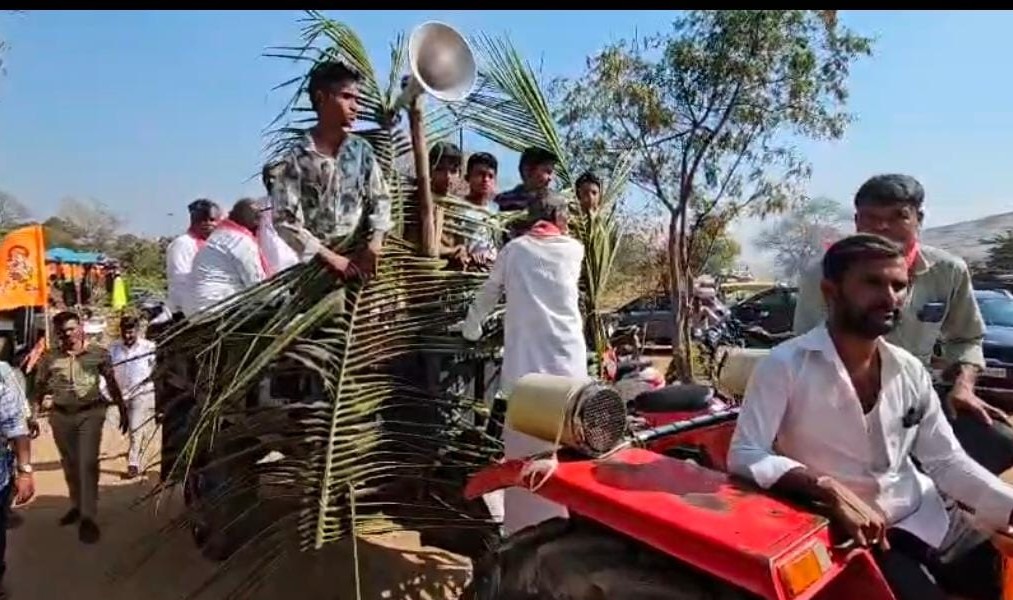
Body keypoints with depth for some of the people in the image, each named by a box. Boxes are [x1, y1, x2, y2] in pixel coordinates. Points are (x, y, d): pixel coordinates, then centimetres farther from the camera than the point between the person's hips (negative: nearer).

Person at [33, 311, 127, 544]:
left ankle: (88, 517, -3)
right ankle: (77, 505, 33)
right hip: (61, 416, 3)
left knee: (88, 463, -8)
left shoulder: (98, 354, -3)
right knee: (69, 464, 15)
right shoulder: (49, 358, 0)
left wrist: (123, 411, 6)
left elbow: (112, 383, 5)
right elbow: (39, 389, 7)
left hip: (90, 413, -3)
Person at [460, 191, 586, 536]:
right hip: (567, 363, 0)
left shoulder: (514, 249, 10)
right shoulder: (574, 250, 12)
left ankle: (522, 531, 17)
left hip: (524, 364, 0)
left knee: (524, 449, 7)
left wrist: (470, 330, 33)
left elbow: (487, 297, 18)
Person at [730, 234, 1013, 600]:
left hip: (926, 516, 6)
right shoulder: (785, 366, -18)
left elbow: (947, 460, 8)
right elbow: (744, 456, -22)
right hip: (848, 531, -6)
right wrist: (832, 491, -32)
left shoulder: (910, 370, 2)